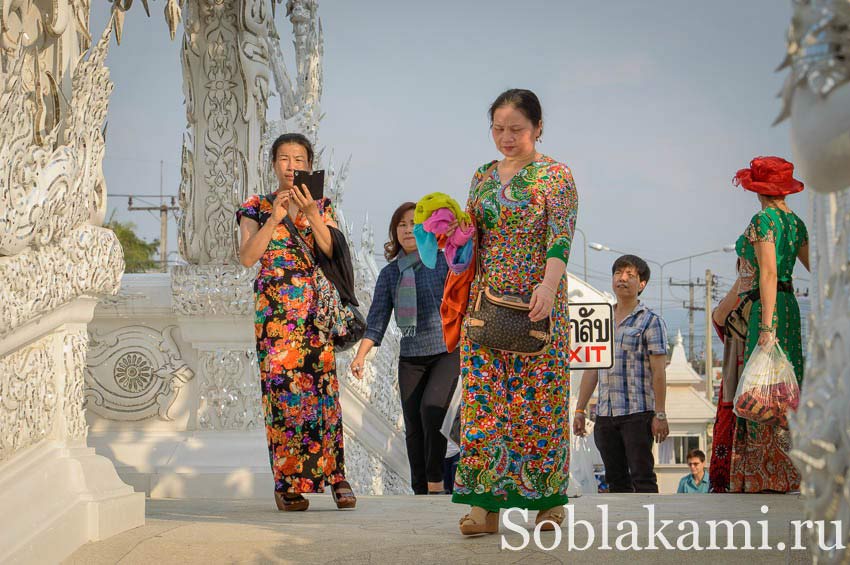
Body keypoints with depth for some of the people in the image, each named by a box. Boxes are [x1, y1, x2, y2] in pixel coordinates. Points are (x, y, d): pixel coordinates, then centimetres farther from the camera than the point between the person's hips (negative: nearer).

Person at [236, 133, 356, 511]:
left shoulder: (322, 207, 13)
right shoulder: (257, 208, 10)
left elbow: (333, 251, -4)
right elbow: (247, 257, -5)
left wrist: (311, 213, -15)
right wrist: (275, 216, -12)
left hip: (316, 310, 1)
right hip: (275, 311, -1)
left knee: (323, 389, -7)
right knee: (281, 390, -7)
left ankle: (336, 476, -2)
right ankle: (288, 484, -3)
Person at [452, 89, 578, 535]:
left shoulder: (555, 177, -4)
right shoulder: (483, 176, 14)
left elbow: (560, 239, -16)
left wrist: (548, 285, -30)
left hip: (537, 303, -5)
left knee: (538, 397, -1)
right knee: (483, 397, -1)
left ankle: (548, 498, 11)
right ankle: (485, 503, 0)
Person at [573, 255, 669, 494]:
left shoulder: (651, 321, -1)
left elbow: (659, 371, -7)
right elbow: (591, 369, 16)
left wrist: (660, 415, -13)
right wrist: (580, 410, 12)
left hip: (638, 412, -6)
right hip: (605, 414, 6)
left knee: (642, 476, -6)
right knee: (615, 479, 8)